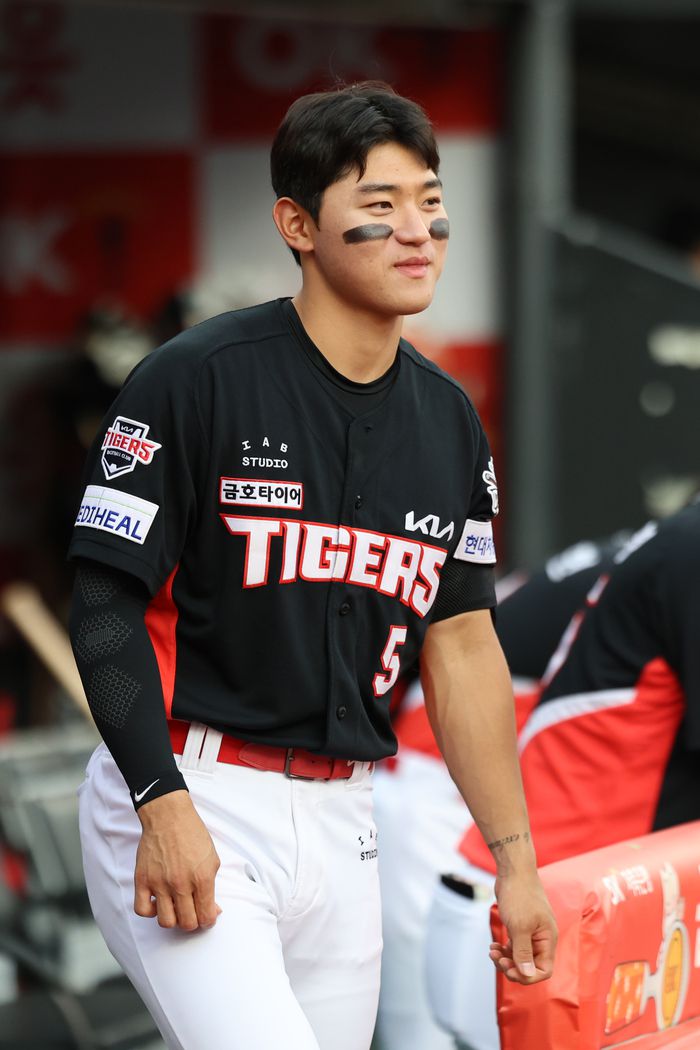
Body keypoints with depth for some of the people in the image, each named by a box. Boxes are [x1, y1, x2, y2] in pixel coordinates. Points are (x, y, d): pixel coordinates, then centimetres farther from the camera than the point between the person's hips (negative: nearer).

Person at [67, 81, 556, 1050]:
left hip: (341, 819, 6)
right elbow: (107, 603, -10)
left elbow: (462, 646, 13)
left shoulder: (450, 422, 10)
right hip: (181, 797, -6)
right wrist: (164, 804, -19)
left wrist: (516, 860, 11)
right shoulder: (197, 379, -9)